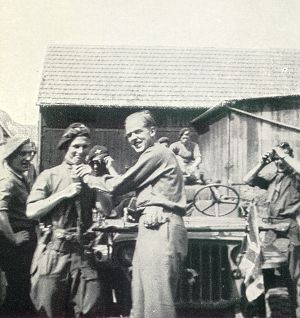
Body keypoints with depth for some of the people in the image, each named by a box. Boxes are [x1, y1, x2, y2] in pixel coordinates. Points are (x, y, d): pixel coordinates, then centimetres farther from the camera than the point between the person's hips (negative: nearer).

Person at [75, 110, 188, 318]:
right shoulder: (153, 156, 27)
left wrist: (90, 179, 9)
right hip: (152, 228, 11)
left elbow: (120, 185, -5)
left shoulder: (157, 153, -6)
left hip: (161, 228, -11)